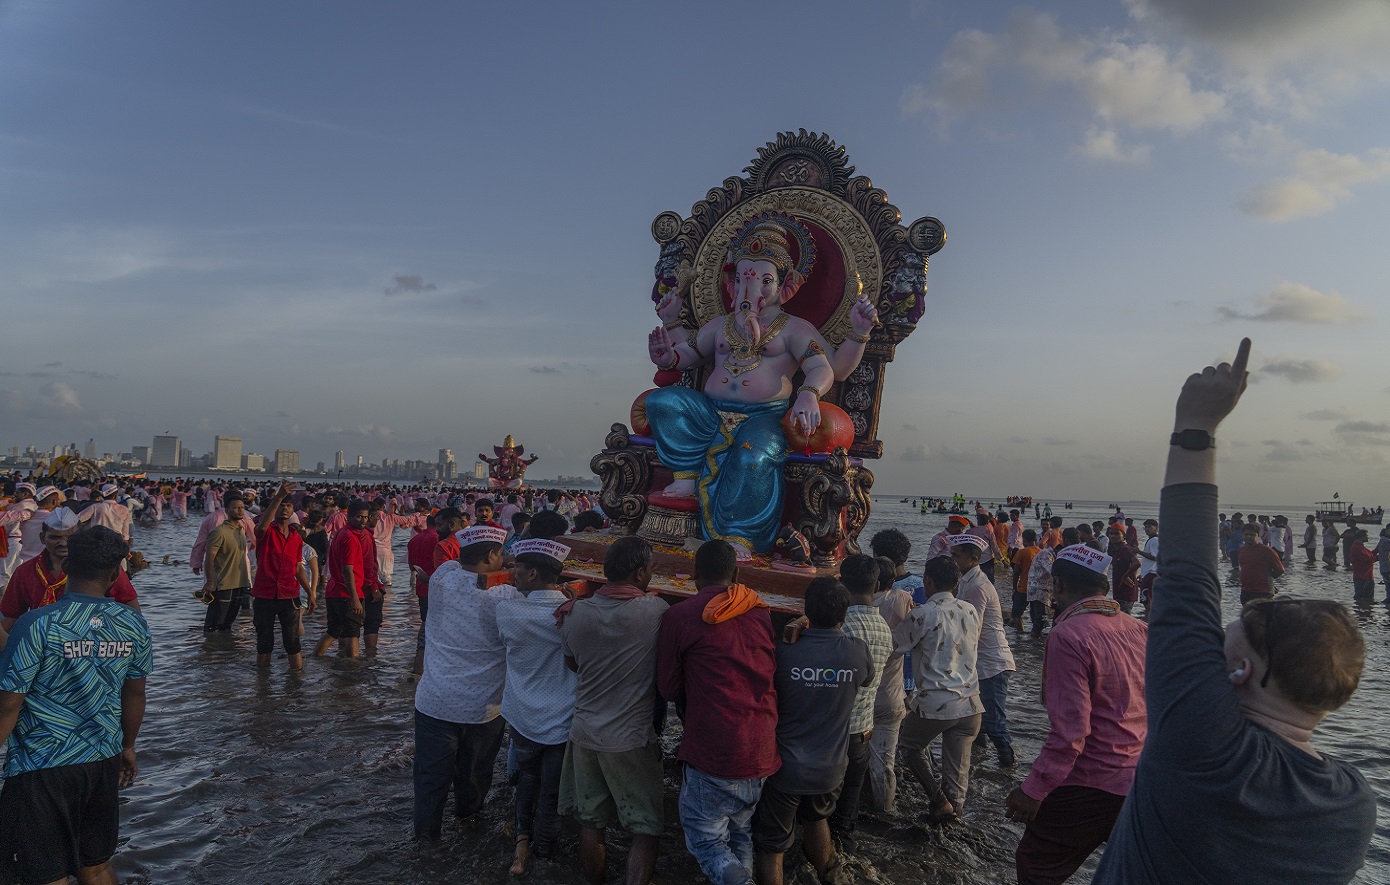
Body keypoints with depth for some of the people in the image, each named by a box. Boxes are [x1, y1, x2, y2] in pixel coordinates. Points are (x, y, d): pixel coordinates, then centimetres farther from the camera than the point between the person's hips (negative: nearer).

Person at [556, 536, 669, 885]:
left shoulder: (576, 612, -6)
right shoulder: (656, 610, -16)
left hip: (585, 734, 4)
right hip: (633, 738, -4)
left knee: (590, 823, 19)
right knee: (645, 829, 9)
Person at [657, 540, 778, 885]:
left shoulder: (679, 615, -7)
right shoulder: (761, 612, 7)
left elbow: (669, 688, 1)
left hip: (712, 752, -5)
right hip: (761, 749, 5)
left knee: (706, 838, 8)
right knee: (741, 834, 22)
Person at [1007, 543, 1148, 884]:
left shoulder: (1068, 636, -20)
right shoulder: (1140, 629, 2)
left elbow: (1070, 732, -24)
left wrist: (1033, 790, -16)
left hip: (1091, 787, -7)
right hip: (1143, 782, 7)